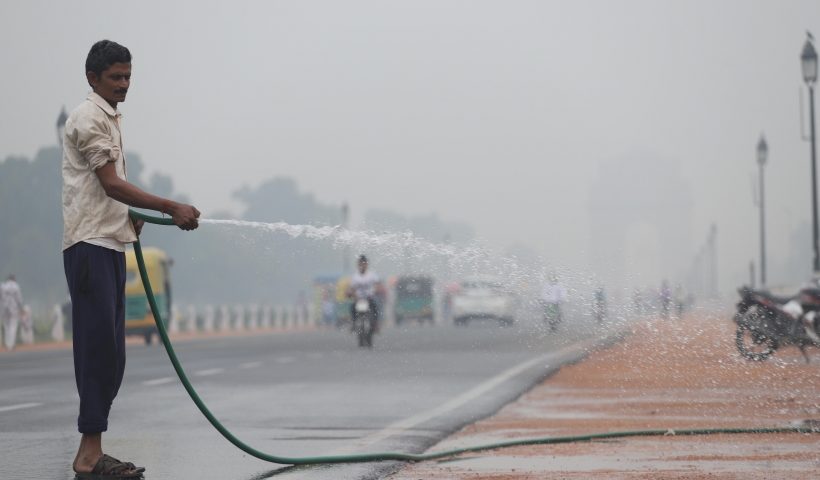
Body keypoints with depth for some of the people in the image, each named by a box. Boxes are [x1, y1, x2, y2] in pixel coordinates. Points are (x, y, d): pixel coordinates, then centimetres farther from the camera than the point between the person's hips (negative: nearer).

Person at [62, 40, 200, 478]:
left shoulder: (109, 119, 20)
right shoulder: (89, 118, -9)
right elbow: (111, 183, -16)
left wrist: (131, 216, 12)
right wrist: (172, 209, -19)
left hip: (111, 244, 10)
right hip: (90, 245, -10)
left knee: (108, 353, 7)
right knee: (99, 346, -13)